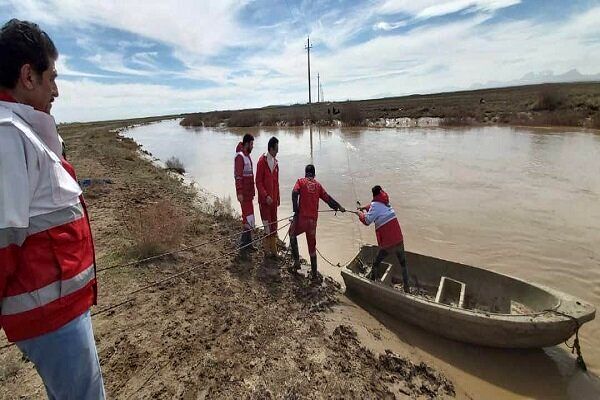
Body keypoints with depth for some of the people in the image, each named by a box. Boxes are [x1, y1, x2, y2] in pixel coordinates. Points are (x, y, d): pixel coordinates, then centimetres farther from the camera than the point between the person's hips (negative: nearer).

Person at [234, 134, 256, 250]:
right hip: (244, 193, -10)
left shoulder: (247, 156, 16)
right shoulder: (240, 156, -14)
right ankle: (246, 243, 5)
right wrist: (239, 193, -26)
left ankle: (246, 242, 24)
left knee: (247, 216, 14)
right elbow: (238, 176, -21)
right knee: (249, 218, -6)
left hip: (248, 192, 10)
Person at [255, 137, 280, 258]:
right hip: (265, 200, -6)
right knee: (267, 226, -2)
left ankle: (273, 250, 22)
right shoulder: (262, 161, -10)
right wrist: (266, 196, -18)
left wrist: (277, 198, 16)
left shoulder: (276, 162, 12)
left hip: (274, 199, 7)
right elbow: (258, 182, -11)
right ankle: (267, 251, 12)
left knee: (274, 225, 11)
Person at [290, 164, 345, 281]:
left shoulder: (300, 181, 5)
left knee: (292, 234, 26)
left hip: (302, 216, -2)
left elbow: (294, 193, -12)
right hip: (313, 219, 3)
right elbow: (328, 198, 9)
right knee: (312, 246, 13)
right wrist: (339, 207, 19)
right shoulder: (318, 185, 12)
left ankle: (296, 261, 20)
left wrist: (296, 210, -10)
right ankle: (314, 274, 19)